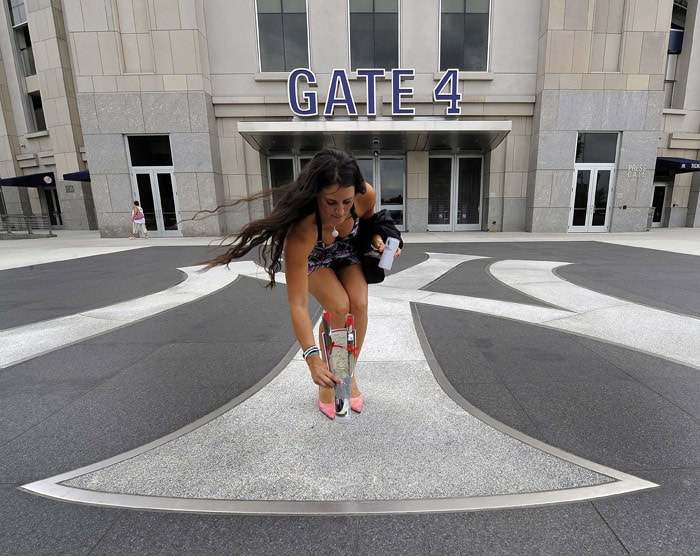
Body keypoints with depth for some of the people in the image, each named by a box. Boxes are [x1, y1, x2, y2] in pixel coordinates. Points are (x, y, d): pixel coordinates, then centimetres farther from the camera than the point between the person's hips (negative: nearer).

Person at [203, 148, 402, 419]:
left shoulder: (366, 195, -32)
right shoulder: (301, 231, -45)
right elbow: (298, 305, -44)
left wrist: (376, 238, -23)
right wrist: (313, 360, -50)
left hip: (348, 250, 4)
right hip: (312, 258, -3)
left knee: (359, 304, -16)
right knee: (338, 307, -22)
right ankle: (328, 381, 3)